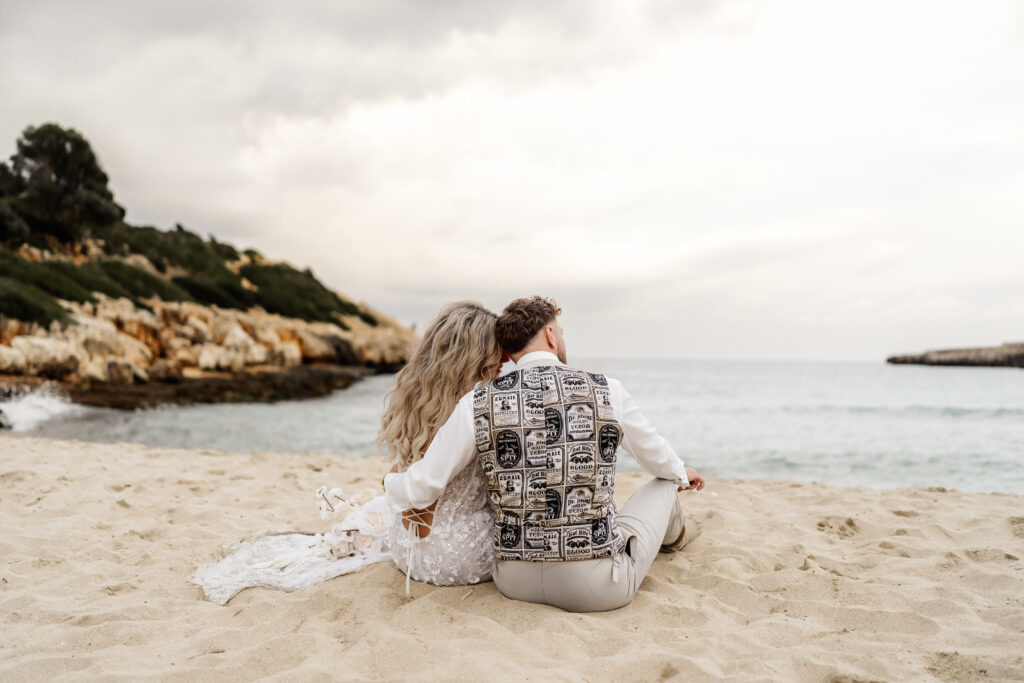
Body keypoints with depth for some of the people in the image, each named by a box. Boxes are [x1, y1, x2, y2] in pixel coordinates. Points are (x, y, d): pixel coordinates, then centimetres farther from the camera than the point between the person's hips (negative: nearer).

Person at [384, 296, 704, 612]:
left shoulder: (478, 404, -7)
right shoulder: (606, 392, -8)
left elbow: (420, 488, -5)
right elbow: (658, 458, 10)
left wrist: (391, 481, 19)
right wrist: (682, 473, 35)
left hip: (513, 583, 3)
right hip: (599, 587, -2)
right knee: (664, 485, 24)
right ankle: (674, 534, 59)